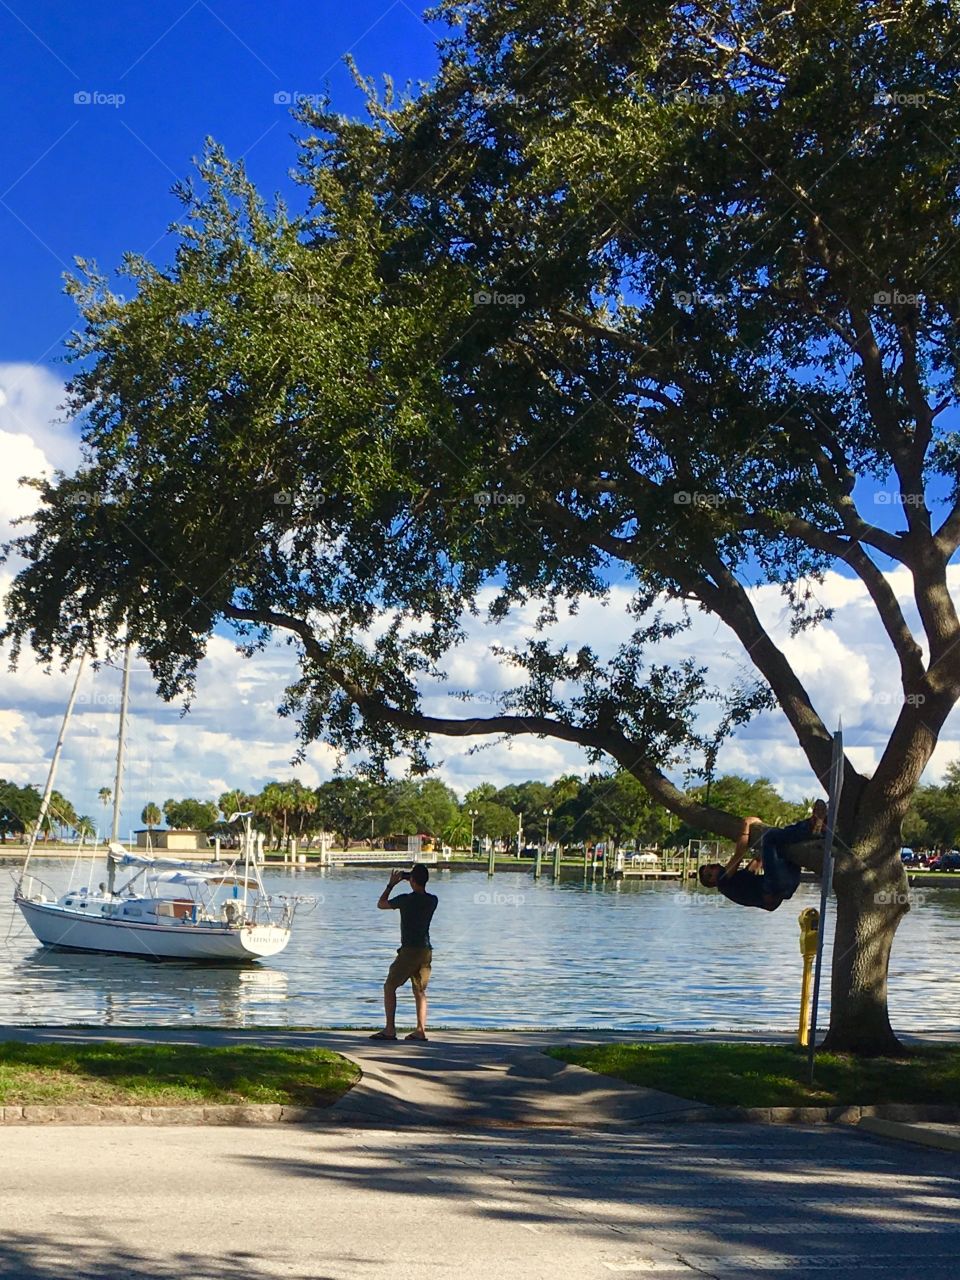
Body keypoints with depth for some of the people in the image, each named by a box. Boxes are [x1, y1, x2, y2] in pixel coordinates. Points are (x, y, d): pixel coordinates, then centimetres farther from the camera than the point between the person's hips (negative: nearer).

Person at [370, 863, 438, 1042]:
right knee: (420, 991, 12)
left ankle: (390, 1030, -2)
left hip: (409, 950, -6)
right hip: (426, 950, 6)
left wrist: (391, 884, 13)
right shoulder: (433, 900, 4)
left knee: (389, 987, 4)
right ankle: (421, 1030, 4)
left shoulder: (406, 899, -11)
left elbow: (381, 904, 4)